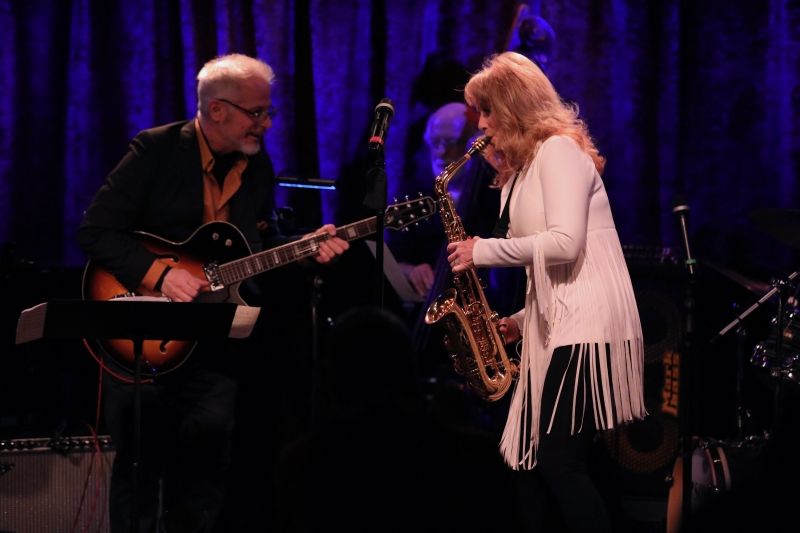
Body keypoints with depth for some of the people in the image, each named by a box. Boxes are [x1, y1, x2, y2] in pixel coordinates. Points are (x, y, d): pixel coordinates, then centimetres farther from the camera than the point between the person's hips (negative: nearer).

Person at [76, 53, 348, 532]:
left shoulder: (258, 165, 7)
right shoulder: (156, 150, -11)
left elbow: (264, 243, 16)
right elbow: (95, 231, -15)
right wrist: (160, 273, -24)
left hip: (212, 339, 5)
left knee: (205, 467, 5)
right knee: (140, 462, -3)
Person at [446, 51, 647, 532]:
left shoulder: (559, 149, -6)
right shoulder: (527, 165, 22)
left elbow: (564, 243, -20)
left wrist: (485, 250, -11)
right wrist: (523, 321, 13)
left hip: (586, 328, -10)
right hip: (556, 328, 10)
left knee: (561, 465, -14)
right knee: (532, 466, 4)